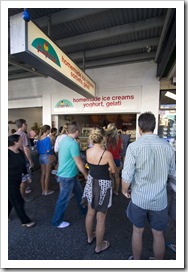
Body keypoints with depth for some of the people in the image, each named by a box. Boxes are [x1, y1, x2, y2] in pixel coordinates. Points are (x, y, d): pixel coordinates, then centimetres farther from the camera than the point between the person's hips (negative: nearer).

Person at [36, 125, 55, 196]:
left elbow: (37, 148, 11)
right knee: (47, 174, 5)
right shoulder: (47, 139, -17)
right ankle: (46, 191, 17)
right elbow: (48, 150, -19)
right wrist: (52, 149, 0)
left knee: (42, 174, 14)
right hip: (47, 157, -7)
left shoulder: (39, 139, 5)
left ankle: (43, 190, 25)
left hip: (41, 156, 7)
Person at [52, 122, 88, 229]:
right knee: (64, 199, 10)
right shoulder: (73, 143, -26)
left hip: (70, 174, 9)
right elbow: (79, 162, -21)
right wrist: (86, 175, -7)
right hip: (67, 176, -9)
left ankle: (85, 211, 42)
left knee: (79, 193, 23)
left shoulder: (64, 140, 3)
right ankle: (57, 221, 31)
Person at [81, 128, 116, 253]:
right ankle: (99, 246, 35)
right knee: (101, 218, 14)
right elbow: (114, 170, -8)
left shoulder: (88, 151, -7)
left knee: (90, 212, 25)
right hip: (103, 185, -5)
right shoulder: (107, 154, -23)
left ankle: (90, 236, 49)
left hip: (91, 182, 6)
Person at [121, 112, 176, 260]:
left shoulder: (134, 146, -19)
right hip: (160, 199, 2)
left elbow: (127, 175, -17)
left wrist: (124, 190, 2)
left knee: (137, 231, 21)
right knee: (158, 234, 23)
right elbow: (172, 171, 5)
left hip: (139, 198, -2)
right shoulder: (167, 146, -8)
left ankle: (136, 261, 44)